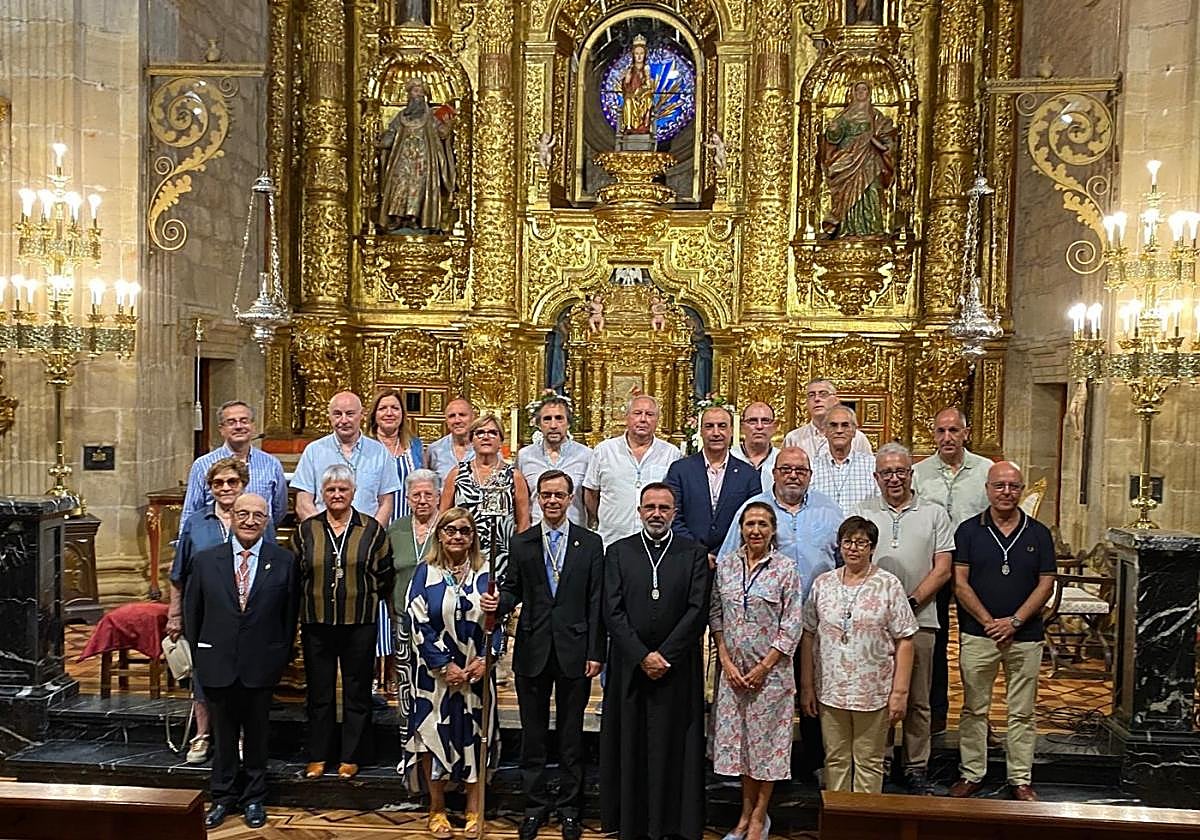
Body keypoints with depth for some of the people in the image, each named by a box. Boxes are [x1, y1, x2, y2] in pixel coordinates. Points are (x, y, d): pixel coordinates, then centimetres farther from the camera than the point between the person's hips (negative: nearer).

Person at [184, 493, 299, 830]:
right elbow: (192, 612, 6)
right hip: (218, 663, 1)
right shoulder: (205, 560, 0)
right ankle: (223, 797, 30)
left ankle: (254, 799, 29)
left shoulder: (284, 561, -3)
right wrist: (198, 654, 5)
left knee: (257, 733, 13)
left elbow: (290, 613, 1)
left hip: (261, 665, -1)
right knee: (223, 733, 14)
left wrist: (283, 657, 1)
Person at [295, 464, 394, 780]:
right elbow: (295, 576, 10)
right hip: (316, 624, 1)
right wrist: (295, 616, 7)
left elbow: (384, 576, 4)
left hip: (359, 624, -1)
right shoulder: (306, 530, 5)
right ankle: (317, 756, 24)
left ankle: (350, 758, 20)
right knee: (319, 691, 10)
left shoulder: (372, 529, 1)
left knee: (357, 692, 8)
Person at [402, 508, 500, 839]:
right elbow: (420, 624, -7)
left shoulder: (485, 573, 2)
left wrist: (485, 660, -11)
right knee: (435, 734, 3)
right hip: (437, 671, -1)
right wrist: (445, 666, -12)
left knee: (476, 736, 6)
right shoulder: (425, 573, -2)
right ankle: (437, 809, 20)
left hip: (477, 670, 1)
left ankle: (474, 810, 21)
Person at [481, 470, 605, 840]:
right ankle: (535, 804, 26)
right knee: (533, 733, 11)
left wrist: (595, 653, -5)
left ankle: (569, 807, 24)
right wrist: (499, 602, -17)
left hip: (574, 650, -1)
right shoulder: (521, 542, 5)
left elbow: (596, 602, -2)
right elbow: (513, 588, 7)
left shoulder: (590, 543, 1)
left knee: (571, 733, 10)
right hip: (532, 650, 1)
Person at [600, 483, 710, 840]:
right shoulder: (618, 552, 6)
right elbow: (613, 611, -1)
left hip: (678, 669, -1)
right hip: (629, 667, 1)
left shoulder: (694, 553, 5)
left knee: (673, 747, 4)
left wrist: (664, 656, -9)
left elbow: (698, 611, -3)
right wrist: (642, 656, -9)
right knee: (630, 747, 6)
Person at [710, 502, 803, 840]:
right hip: (733, 670, 3)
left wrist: (764, 667, -11)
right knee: (739, 740, 11)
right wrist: (726, 662, -4)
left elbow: (792, 626, -8)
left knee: (767, 742, 6)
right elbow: (716, 616, 4)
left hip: (770, 670, -3)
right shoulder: (725, 565, 2)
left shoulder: (786, 569, -7)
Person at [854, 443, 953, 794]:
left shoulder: (934, 514, 7)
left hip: (919, 619, 0)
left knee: (917, 700, 7)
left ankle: (916, 768, 19)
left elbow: (942, 569, 2)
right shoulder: (863, 512, 8)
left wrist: (911, 601, -10)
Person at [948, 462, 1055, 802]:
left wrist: (1014, 622, -10)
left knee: (1022, 713, 9)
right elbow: (960, 583, -4)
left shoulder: (1039, 533, 4)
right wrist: (989, 622, -11)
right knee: (974, 709, 7)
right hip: (977, 634, -1)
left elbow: (1046, 585, 1)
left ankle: (1020, 779, 20)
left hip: (1025, 636, 1)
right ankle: (971, 773, 18)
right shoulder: (969, 530, 0)